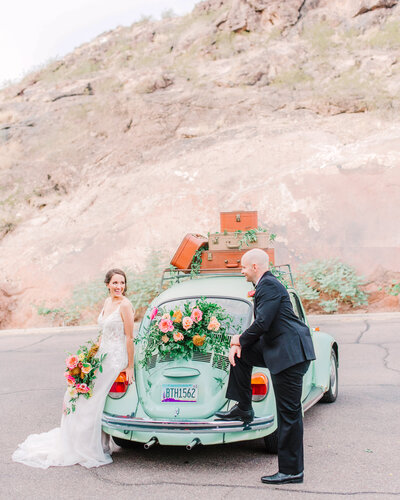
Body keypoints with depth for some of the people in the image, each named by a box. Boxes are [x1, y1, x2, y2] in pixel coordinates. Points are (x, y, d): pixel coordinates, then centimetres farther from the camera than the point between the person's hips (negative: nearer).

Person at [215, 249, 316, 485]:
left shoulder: (268, 285, -13)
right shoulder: (266, 284, 18)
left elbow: (262, 324, -20)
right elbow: (262, 325, 20)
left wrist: (240, 340, -3)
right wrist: (239, 344, 7)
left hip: (290, 352, -11)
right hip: (278, 349, 11)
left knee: (289, 413, -4)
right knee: (241, 354, 16)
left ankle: (292, 471, 5)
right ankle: (244, 409, 21)